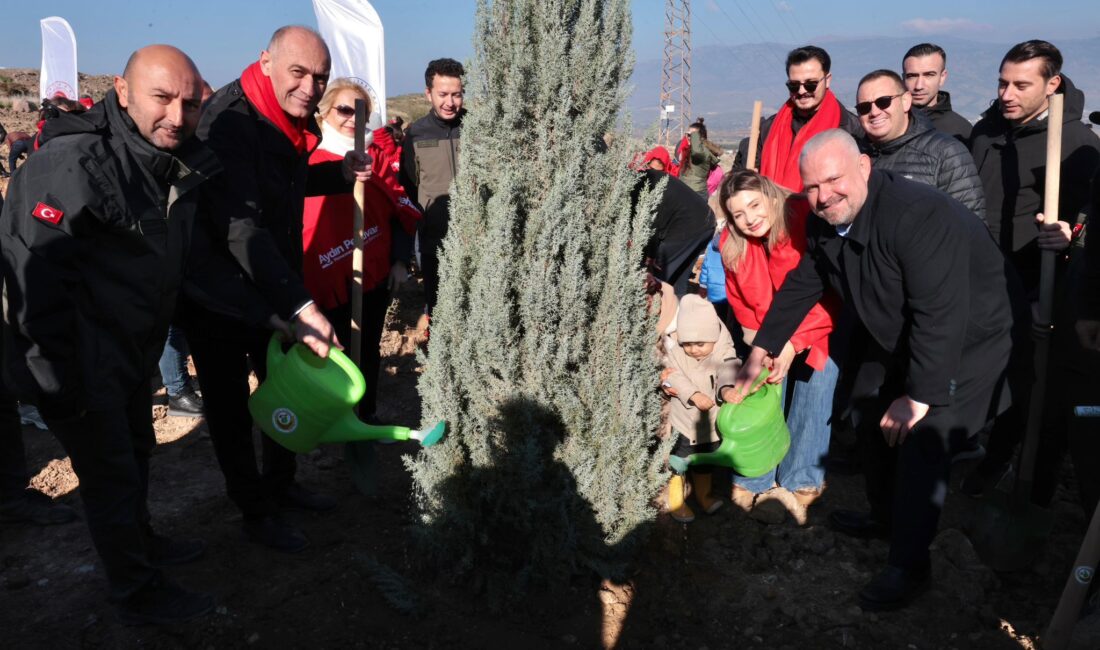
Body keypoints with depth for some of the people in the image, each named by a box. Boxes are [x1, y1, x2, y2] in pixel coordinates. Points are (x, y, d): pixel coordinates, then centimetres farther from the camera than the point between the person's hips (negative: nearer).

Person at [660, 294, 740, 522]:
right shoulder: (674, 351, -15)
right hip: (683, 422, -1)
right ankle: (676, 500, 31)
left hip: (710, 422, 2)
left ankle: (703, 495, 46)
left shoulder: (723, 352, -16)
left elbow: (729, 370, -32)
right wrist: (693, 395, -37)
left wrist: (728, 389, -54)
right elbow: (674, 376, -23)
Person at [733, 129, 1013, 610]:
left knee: (919, 440, -16)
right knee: (870, 417, 17)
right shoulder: (825, 224, -8)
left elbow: (942, 314, -37)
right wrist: (763, 347, 7)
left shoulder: (918, 216, -36)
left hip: (963, 344, -9)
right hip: (893, 339, 9)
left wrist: (919, 397, -32)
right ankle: (885, 517, 41)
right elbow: (801, 286, 5)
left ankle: (909, 565, 2)